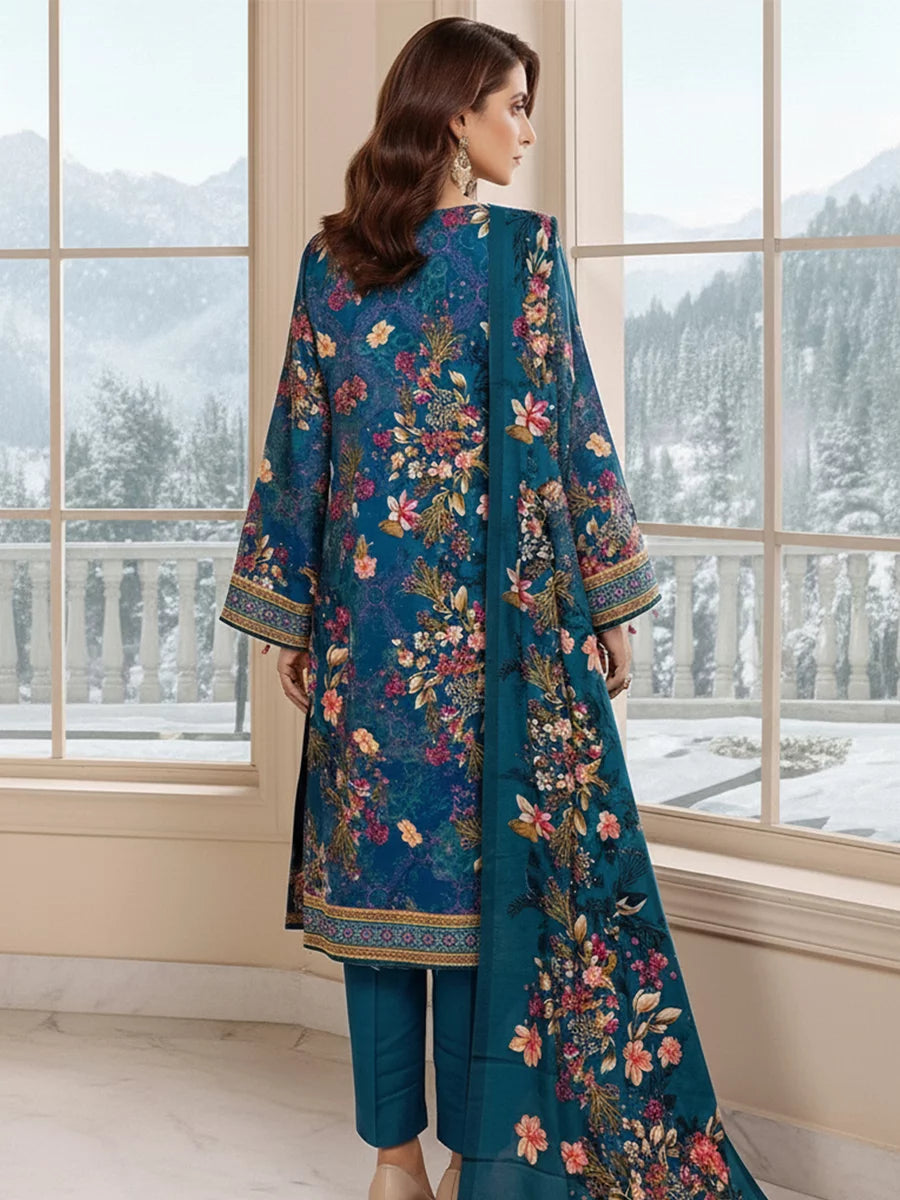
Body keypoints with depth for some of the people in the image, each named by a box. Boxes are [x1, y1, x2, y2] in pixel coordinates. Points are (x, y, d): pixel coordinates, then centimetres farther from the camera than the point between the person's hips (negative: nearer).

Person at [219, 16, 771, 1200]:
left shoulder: (330, 259, 5)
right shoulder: (520, 245, -7)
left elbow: (299, 442, 6)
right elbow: (567, 432, -8)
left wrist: (289, 618, 11)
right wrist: (610, 605, -2)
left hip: (367, 610, 4)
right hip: (498, 611, -4)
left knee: (377, 858, 9)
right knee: (498, 867, 4)